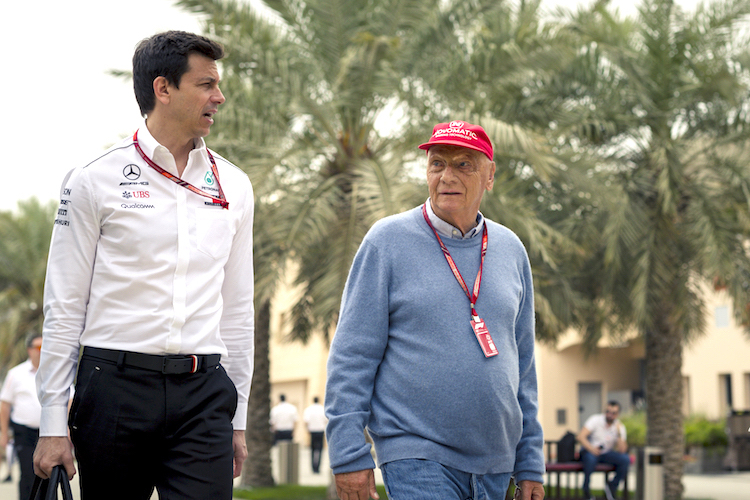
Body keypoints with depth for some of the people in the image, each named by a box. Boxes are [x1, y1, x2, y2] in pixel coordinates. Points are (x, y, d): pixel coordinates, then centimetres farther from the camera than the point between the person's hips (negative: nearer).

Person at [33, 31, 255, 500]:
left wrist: (238, 419, 14)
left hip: (202, 391, 3)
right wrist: (53, 424, -3)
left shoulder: (233, 187, 11)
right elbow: (64, 307, 0)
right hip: (116, 385, -2)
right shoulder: (96, 180, 0)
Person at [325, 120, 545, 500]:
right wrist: (350, 455, -10)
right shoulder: (388, 240, -2)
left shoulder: (510, 250, 11)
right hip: (416, 456, -5)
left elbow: (523, 364, 15)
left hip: (494, 466, 5)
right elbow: (351, 356, -4)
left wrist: (530, 465, 12)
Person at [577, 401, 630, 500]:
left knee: (626, 459, -22)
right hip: (589, 451, -3)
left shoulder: (620, 427, -2)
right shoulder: (595, 420, -11)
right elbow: (581, 437, -22)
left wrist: (619, 434, -24)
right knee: (591, 458, -39)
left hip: (606, 453, 4)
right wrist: (591, 448, -38)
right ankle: (586, 490, -18)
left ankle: (612, 486, -3)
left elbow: (622, 450, -12)